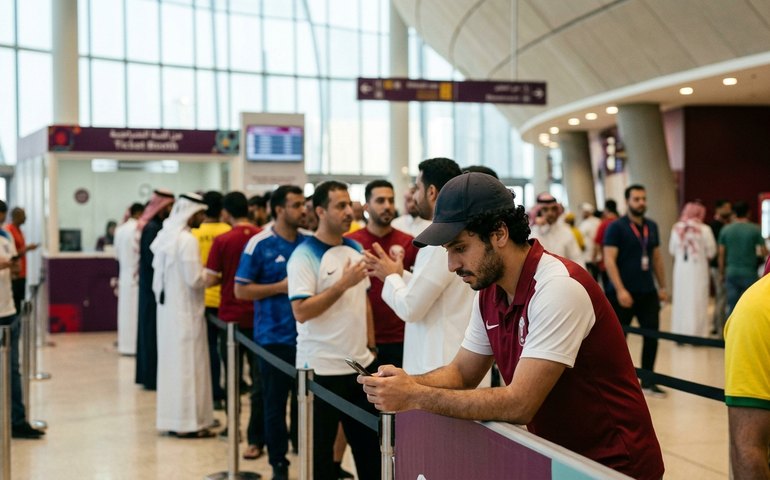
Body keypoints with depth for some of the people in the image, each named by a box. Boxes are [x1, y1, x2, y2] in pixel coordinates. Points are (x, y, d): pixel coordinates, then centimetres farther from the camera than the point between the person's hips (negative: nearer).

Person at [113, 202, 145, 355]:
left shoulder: (120, 229, 8)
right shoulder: (137, 228, -16)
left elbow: (117, 253, 14)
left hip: (124, 273, 8)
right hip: (135, 275, -8)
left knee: (125, 309, 11)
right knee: (135, 310, -3)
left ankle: (124, 343, 16)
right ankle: (133, 344, -1)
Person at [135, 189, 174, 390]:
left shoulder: (156, 226, 12)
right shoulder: (151, 228, -17)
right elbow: (154, 260, -21)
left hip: (151, 285, 10)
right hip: (154, 286, -10)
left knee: (150, 330, 14)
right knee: (154, 331, -4)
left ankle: (148, 374, 22)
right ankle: (152, 376, 2)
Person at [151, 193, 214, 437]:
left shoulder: (165, 235, 8)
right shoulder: (187, 240, -18)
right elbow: (195, 279, -20)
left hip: (167, 307, 8)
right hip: (185, 310, -8)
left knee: (171, 361, 13)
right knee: (188, 363, -1)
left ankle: (171, 417, 20)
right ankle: (188, 422, 4)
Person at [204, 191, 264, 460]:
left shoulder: (222, 241, -10)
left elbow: (209, 281, -9)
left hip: (231, 316, -1)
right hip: (259, 317, 1)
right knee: (259, 380, 4)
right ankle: (256, 439, 0)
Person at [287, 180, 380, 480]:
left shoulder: (355, 249, 9)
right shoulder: (305, 255, -13)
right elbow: (301, 312, -21)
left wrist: (370, 343, 13)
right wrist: (342, 284, -22)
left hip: (361, 363, 7)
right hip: (322, 368, -7)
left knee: (368, 442, 14)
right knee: (320, 444, 6)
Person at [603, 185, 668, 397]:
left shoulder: (651, 226, 10)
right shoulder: (616, 227, -8)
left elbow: (657, 257, 17)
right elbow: (609, 260, -14)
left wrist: (662, 286, 13)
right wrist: (620, 289, -21)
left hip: (648, 292, 5)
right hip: (624, 293, -5)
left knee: (652, 336, 2)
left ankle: (647, 381, 13)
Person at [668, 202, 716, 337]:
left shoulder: (677, 228, 0)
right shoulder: (704, 229, -10)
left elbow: (672, 250, 6)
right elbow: (711, 251, -6)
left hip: (681, 269, 3)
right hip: (698, 269, -3)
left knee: (680, 300, 9)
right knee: (697, 301, 2)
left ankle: (679, 333, 12)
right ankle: (696, 333, 2)